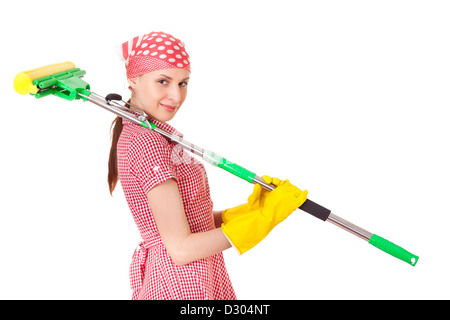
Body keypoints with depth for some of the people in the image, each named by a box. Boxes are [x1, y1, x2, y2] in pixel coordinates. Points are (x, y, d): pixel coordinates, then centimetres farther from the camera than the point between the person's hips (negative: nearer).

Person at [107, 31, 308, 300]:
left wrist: (249, 210, -5)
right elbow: (181, 249, -22)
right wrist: (264, 217, -18)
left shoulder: (157, 133, 7)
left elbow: (190, 220, 5)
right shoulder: (147, 143, -21)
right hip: (181, 286, -9)